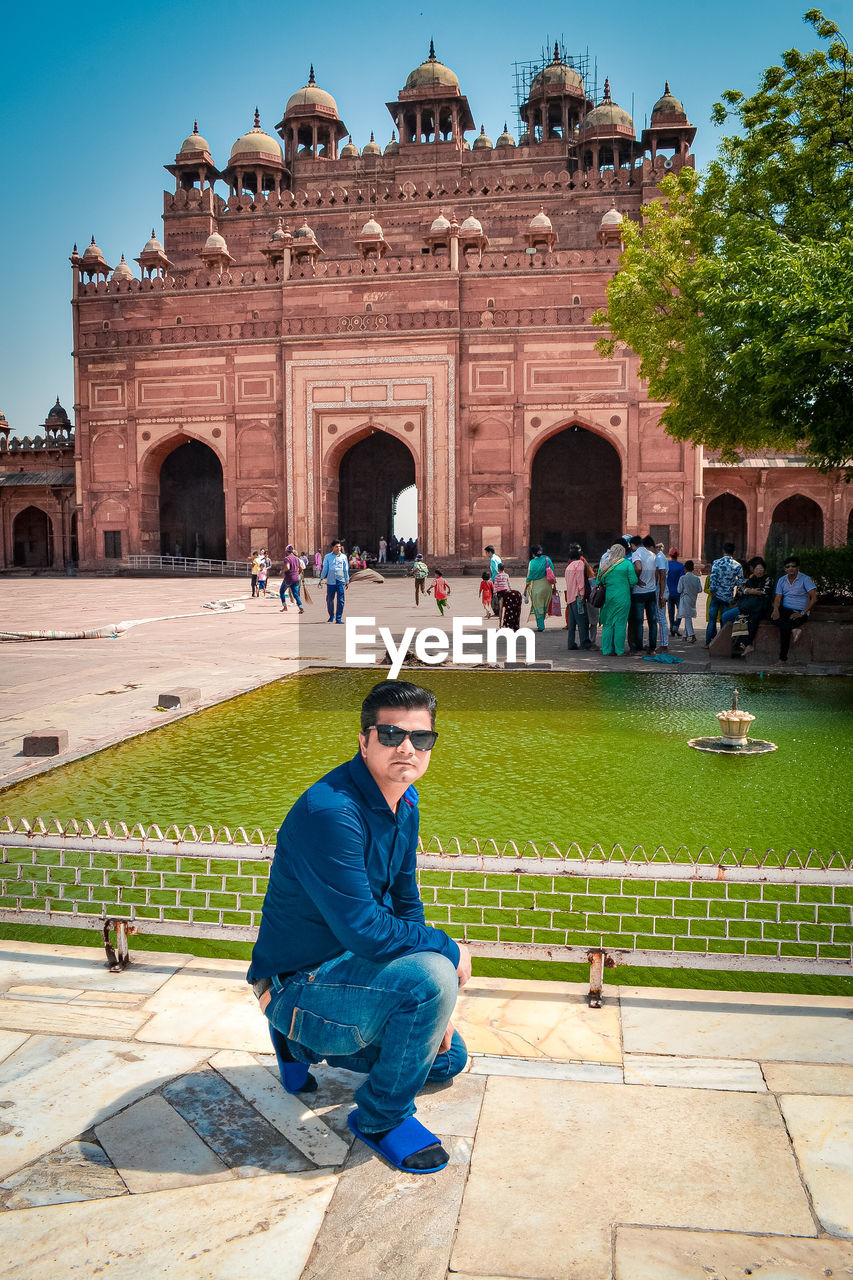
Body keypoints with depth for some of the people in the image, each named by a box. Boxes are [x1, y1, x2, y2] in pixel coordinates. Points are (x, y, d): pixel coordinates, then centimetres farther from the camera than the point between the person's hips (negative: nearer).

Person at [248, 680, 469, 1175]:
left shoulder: (405, 801, -1)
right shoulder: (331, 812, -31)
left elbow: (405, 903, 8)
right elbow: (365, 930, -32)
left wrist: (434, 1006, 2)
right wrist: (449, 949, -17)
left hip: (349, 963, 9)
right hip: (296, 982, -9)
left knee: (449, 1059, 21)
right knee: (432, 976, -30)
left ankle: (305, 1043, 27)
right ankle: (381, 1116, -6)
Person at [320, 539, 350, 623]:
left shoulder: (343, 557, 8)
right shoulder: (327, 557, 6)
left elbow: (346, 570, 12)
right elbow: (325, 569, 9)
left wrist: (347, 581, 13)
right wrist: (321, 579, 1)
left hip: (340, 581, 0)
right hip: (330, 581, 0)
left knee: (340, 600, -6)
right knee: (330, 599, 5)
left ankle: (338, 618, -1)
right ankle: (331, 616, 26)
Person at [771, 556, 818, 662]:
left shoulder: (805, 579, -5)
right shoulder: (782, 580, 10)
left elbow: (814, 598, -12)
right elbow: (778, 598, 4)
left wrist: (802, 613, -20)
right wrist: (776, 609, -20)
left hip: (799, 611, -5)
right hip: (785, 609, 5)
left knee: (783, 628, -32)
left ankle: (783, 658, -21)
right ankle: (794, 629, -29)